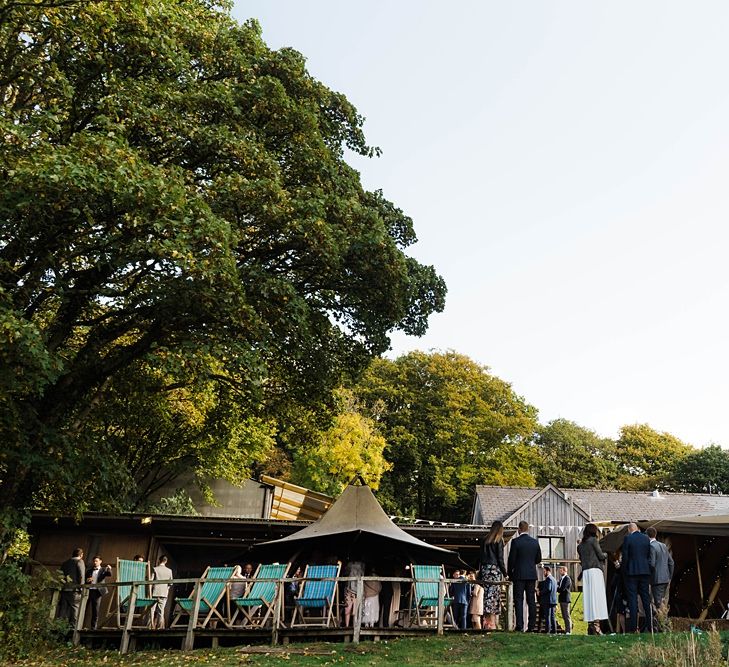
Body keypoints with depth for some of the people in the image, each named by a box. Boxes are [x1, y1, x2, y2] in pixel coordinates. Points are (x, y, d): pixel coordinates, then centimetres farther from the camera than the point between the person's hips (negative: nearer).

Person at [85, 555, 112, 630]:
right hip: (88, 590, 2)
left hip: (97, 591, -2)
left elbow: (109, 574, -10)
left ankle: (94, 627, 5)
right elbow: (84, 579, 15)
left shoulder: (103, 570, 8)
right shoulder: (88, 570, 16)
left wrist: (109, 569, -31)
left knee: (96, 610, -1)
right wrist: (86, 580, -8)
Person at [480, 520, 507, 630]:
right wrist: (505, 573, -1)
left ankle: (487, 621, 7)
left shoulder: (485, 540, 12)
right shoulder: (499, 540, -3)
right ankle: (492, 622, -6)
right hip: (495, 569, -5)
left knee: (487, 594, 7)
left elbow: (481, 557, 13)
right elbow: (500, 558, -7)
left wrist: (481, 573, 17)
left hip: (485, 569, 5)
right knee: (494, 594, -4)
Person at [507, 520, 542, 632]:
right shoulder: (535, 542, 4)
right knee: (531, 600, 8)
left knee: (519, 600, -1)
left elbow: (511, 559, -8)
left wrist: (510, 573, 4)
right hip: (532, 574, 4)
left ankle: (520, 626, -6)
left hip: (519, 574, -4)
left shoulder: (516, 541, -10)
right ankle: (531, 626, 7)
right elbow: (538, 559, 10)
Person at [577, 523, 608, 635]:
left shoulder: (580, 545, 18)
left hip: (585, 572, 6)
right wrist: (606, 555, 18)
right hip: (595, 570, -6)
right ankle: (596, 624, -16)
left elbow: (582, 560, 16)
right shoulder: (593, 540, 0)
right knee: (597, 597, -8)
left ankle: (590, 625, 2)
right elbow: (601, 556, -3)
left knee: (588, 597, 5)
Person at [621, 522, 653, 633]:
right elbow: (650, 556, 8)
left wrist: (624, 572, 1)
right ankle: (649, 626, 11)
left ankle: (633, 627, -3)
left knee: (632, 599, -1)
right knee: (646, 599, 10)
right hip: (645, 571, 4)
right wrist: (648, 569, 17)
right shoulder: (646, 538, 5)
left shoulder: (627, 538, -8)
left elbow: (625, 557, -8)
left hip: (632, 571, -4)